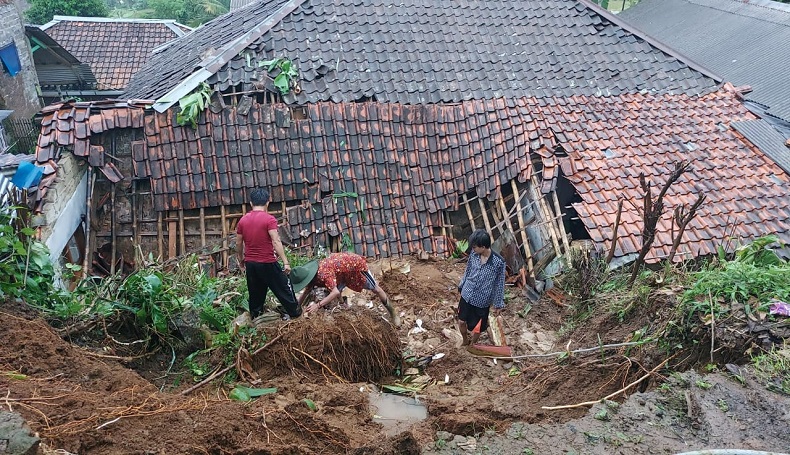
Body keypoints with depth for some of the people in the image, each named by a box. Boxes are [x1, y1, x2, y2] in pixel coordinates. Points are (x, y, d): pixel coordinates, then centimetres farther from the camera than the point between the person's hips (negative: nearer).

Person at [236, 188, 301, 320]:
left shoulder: (243, 220, 3)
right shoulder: (269, 219, -14)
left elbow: (238, 243, 10)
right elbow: (276, 242, -20)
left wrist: (241, 259, 26)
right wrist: (285, 262, -19)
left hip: (250, 264, 5)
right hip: (267, 263, -5)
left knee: (255, 292, 19)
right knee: (283, 287, 10)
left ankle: (254, 316, 28)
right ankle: (295, 312, 19)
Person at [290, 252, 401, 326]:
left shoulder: (323, 274, -39)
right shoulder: (309, 275, -13)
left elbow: (335, 292, -47)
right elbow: (306, 292, 0)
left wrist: (317, 305, -49)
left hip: (355, 263, -7)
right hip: (343, 263, 7)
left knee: (375, 289, 7)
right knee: (337, 294, -3)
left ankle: (393, 312, 22)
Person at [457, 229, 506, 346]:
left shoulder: (498, 262, -24)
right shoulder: (473, 254, -11)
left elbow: (499, 284, -12)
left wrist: (498, 304, -5)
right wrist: (462, 287, 18)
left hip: (482, 301, -4)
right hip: (466, 296, 4)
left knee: (476, 328, 14)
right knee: (461, 322, 17)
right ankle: (465, 342, 48)